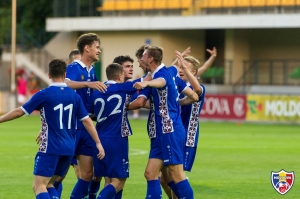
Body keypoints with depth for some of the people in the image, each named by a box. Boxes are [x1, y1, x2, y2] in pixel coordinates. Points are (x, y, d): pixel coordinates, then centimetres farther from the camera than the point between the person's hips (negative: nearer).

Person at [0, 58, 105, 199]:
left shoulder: (44, 95, -9)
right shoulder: (74, 96, 5)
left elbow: (19, 111, -4)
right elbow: (86, 120, 5)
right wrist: (98, 143, 10)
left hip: (50, 148, -6)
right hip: (69, 149, 6)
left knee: (39, 186, -5)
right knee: (48, 184, 19)